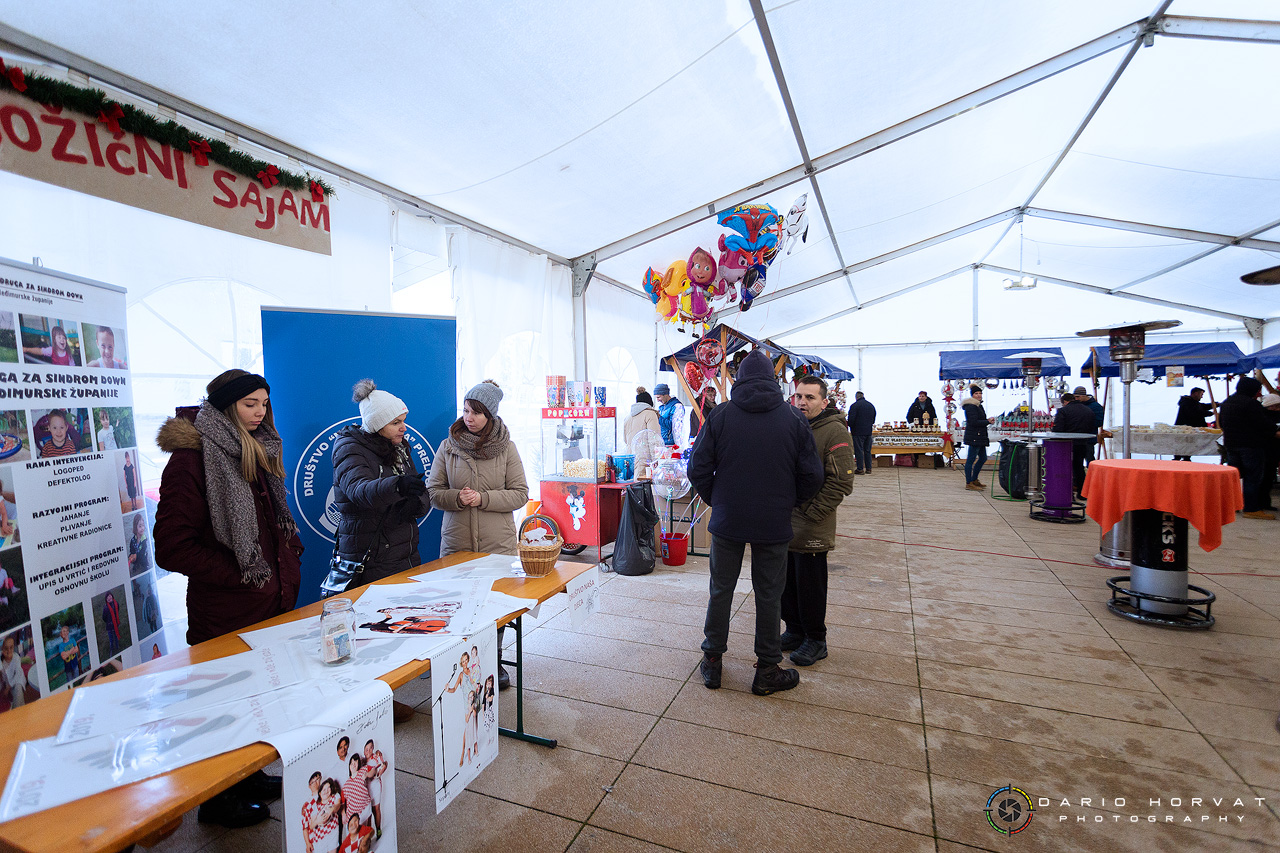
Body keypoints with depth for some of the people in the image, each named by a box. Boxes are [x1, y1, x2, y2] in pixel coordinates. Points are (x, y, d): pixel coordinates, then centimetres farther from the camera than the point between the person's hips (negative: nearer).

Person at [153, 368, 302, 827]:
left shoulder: (257, 454, 9)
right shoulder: (191, 460, -16)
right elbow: (172, 547, -19)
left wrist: (289, 564, 8)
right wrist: (243, 576, -17)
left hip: (272, 605, 7)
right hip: (226, 616, -7)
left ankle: (248, 775, 39)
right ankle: (219, 799, 31)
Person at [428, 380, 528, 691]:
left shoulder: (506, 447, -1)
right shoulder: (448, 446, 3)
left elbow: (520, 494, -3)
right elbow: (433, 492, 5)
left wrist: (483, 498, -15)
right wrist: (457, 498, -15)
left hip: (498, 543, -1)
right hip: (456, 543, 1)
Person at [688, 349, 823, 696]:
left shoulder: (720, 415, -7)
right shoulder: (793, 418, -5)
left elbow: (698, 469, -7)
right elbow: (812, 476, -3)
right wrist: (789, 503, 13)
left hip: (727, 520, 0)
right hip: (774, 524, 0)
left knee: (721, 589, 14)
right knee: (768, 595, 11)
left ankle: (712, 661, 26)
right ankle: (767, 670, 24)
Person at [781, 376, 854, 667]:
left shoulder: (835, 432, -12)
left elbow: (841, 482, -16)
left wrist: (812, 513, -16)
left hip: (812, 528, -6)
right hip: (784, 523, 7)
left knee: (810, 585, 5)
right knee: (786, 581, 16)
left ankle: (816, 640, 23)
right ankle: (794, 630, 34)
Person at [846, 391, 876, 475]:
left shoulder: (855, 405, -10)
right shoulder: (871, 405, 13)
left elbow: (851, 420, -14)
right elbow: (873, 419, 17)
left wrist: (851, 428, 3)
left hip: (858, 432, -6)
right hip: (869, 431, 6)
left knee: (859, 450, -2)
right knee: (867, 450, 11)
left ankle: (860, 469, -3)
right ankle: (868, 468, 12)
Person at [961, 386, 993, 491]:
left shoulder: (978, 405, 19)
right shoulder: (971, 406, -14)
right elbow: (974, 422, -21)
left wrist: (988, 420, 7)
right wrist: (988, 421, -15)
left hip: (980, 437, 11)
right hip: (974, 437, -11)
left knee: (983, 458, 17)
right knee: (971, 459, -7)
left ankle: (974, 479, 28)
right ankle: (969, 483, -3)